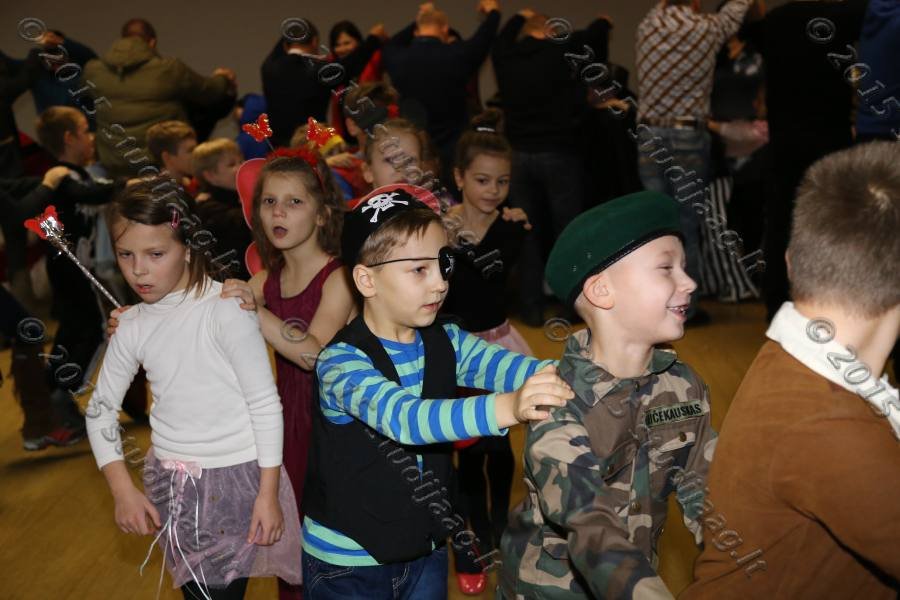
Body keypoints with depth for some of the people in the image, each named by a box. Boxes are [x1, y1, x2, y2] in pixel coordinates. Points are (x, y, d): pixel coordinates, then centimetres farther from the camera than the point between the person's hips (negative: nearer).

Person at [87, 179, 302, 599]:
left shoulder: (226, 308, -16)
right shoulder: (132, 326, 0)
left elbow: (265, 404, -13)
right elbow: (101, 408, 9)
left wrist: (268, 492, -12)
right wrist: (122, 489, 0)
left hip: (237, 474, -5)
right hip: (170, 480, 5)